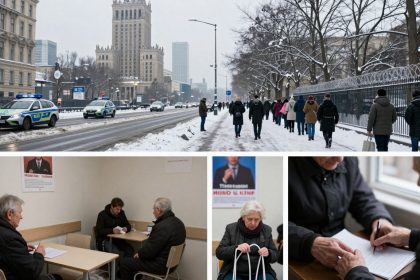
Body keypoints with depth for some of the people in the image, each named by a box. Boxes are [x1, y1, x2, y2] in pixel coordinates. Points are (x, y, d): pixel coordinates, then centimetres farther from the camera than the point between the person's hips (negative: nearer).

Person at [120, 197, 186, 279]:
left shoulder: (162, 226, -28)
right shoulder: (178, 222, 3)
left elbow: (150, 250, -23)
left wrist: (139, 254, -3)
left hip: (161, 265, -10)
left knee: (123, 262, 1)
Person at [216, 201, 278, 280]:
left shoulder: (266, 230, 4)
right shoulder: (231, 228, -1)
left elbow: (276, 255, 7)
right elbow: (219, 252, -5)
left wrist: (268, 253, -16)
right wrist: (236, 248, -23)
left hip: (259, 273, 2)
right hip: (235, 273, -1)